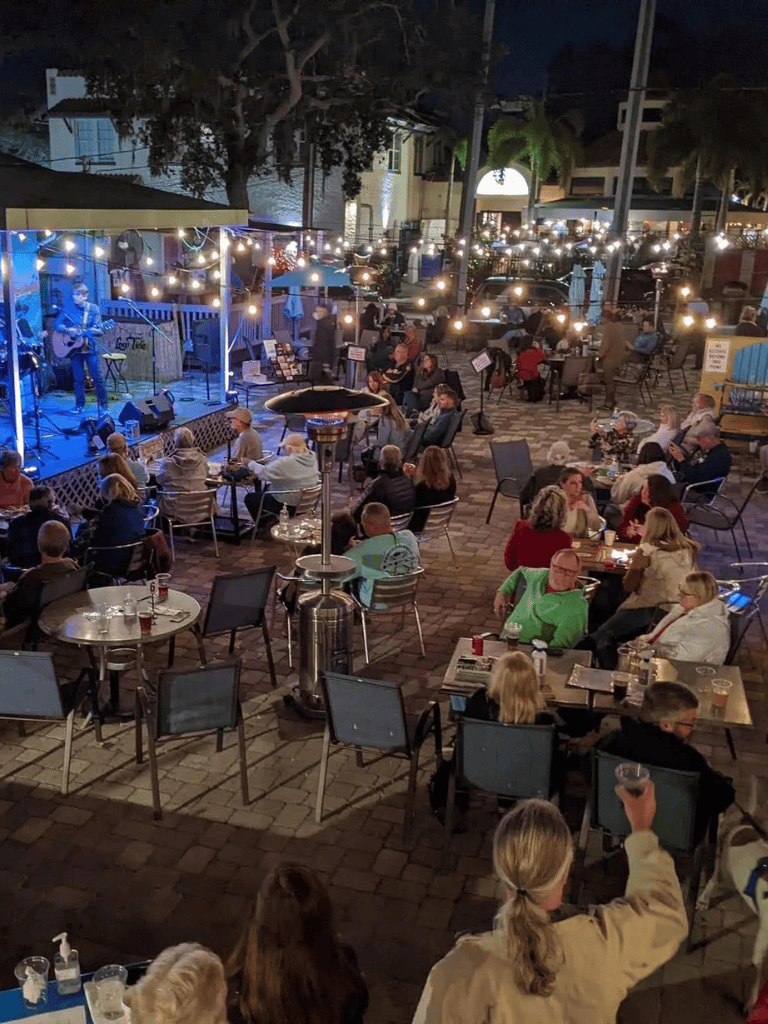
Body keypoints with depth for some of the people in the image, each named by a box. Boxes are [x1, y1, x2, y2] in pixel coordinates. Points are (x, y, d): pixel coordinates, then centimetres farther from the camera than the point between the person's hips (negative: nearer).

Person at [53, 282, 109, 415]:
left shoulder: (94, 309, 1)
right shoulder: (67, 308, 4)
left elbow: (100, 330, -1)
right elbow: (57, 324, 2)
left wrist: (92, 331, -22)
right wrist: (67, 330, -17)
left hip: (91, 347, -1)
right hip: (74, 347, 1)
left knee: (97, 377, -4)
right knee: (78, 378, 5)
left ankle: (103, 405, 5)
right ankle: (79, 404, 18)